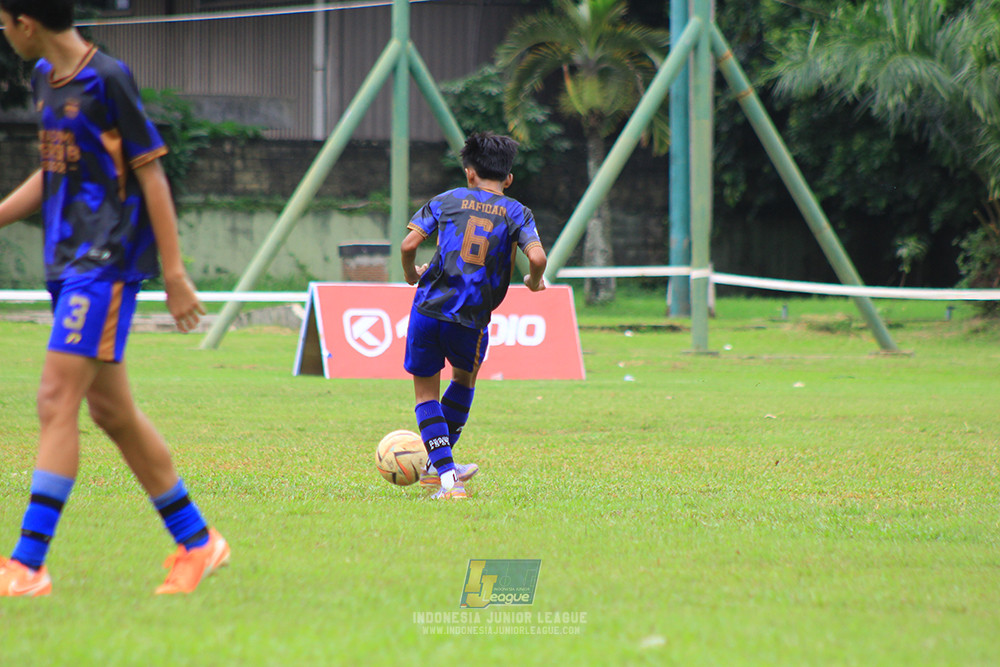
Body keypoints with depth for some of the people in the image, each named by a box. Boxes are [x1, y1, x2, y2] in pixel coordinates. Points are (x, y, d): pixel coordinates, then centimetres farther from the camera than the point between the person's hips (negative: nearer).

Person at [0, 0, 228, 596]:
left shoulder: (107, 79, -12)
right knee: (110, 410, 11)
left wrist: (174, 272, -11)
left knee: (57, 401, -15)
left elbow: (150, 173, -10)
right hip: (70, 261, 9)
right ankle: (197, 541, 21)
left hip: (108, 262, -9)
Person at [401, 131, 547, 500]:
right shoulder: (516, 212, 6)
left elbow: (408, 244, -1)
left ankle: (445, 475, -2)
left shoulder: (447, 200, 8)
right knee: (465, 376, 29)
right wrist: (534, 282, 13)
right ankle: (437, 466, 32)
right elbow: (537, 257, -10)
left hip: (429, 307, 0)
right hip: (472, 318, 0)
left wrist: (411, 274, 20)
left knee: (426, 391, 12)